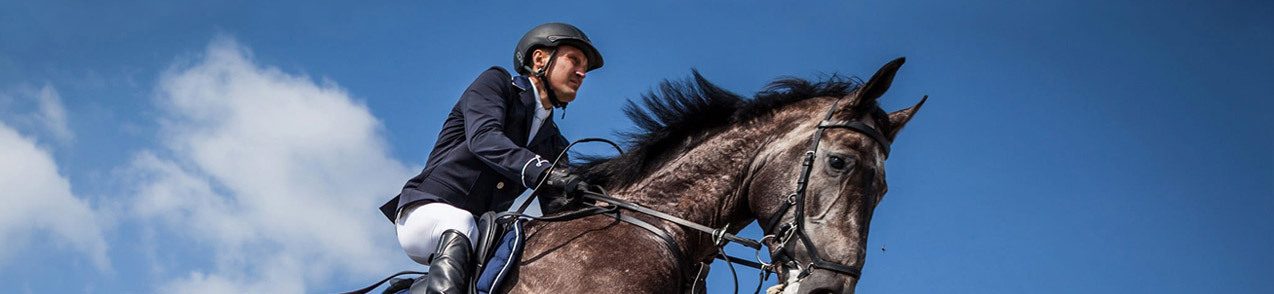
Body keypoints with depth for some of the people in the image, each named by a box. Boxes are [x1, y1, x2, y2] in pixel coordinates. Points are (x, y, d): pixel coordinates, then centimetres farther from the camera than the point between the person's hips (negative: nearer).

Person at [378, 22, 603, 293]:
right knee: (460, 226, -39)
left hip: (482, 232, 7)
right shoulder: (496, 83, 1)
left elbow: (556, 211, 9)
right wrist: (543, 171, -37)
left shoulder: (553, 145, 19)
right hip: (428, 212, -7)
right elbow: (482, 138, -20)